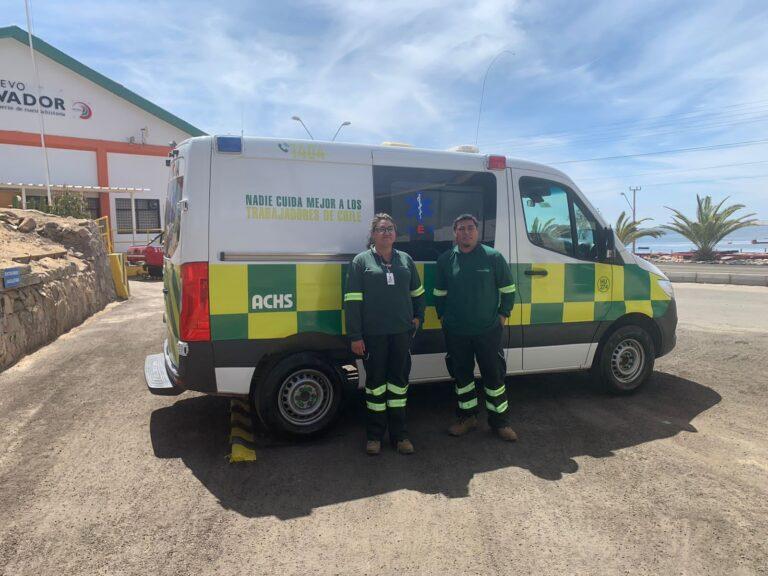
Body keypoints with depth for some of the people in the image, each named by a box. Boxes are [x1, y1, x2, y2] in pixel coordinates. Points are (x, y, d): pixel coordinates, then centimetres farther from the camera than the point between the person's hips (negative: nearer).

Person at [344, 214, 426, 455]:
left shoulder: (406, 259, 11)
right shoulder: (361, 261, -1)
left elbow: (417, 292, 22)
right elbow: (352, 301, -5)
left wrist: (418, 317, 12)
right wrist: (355, 337, -10)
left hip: (402, 332, 3)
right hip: (373, 334, -3)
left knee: (399, 381, 11)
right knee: (375, 382, 7)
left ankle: (399, 434, 24)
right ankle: (374, 435, 22)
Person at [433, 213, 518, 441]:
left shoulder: (493, 257, -1)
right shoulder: (445, 259, 4)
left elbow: (508, 289, 6)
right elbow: (439, 293, 14)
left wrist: (503, 314, 2)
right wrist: (442, 316, 9)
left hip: (488, 330, -2)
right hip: (455, 332, 2)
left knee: (494, 374, 5)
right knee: (461, 374, 13)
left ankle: (500, 421, 21)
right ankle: (467, 417, 29)